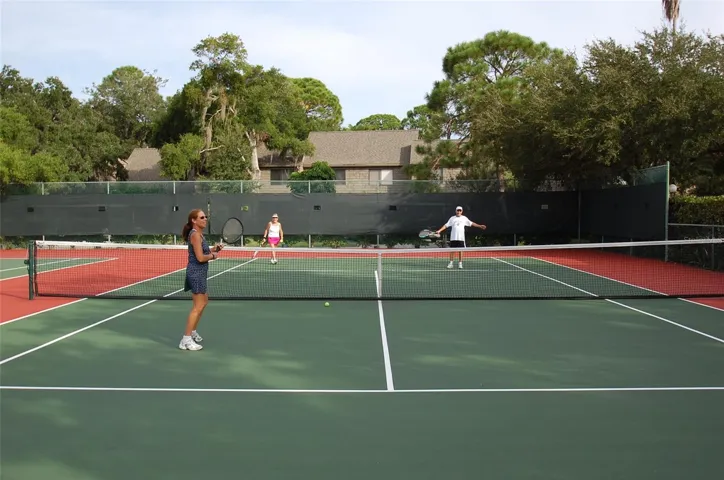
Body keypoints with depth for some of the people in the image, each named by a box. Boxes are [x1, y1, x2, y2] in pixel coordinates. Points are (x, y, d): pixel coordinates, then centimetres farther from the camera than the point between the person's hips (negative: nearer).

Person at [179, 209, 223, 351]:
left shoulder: (199, 234, 13)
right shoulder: (195, 234, -17)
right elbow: (200, 258, -24)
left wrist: (214, 249, 5)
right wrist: (213, 256, -8)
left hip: (199, 273, 11)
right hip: (196, 273, -11)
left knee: (204, 301, 23)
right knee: (198, 306, -9)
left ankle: (192, 331, 34)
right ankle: (186, 340, -7)